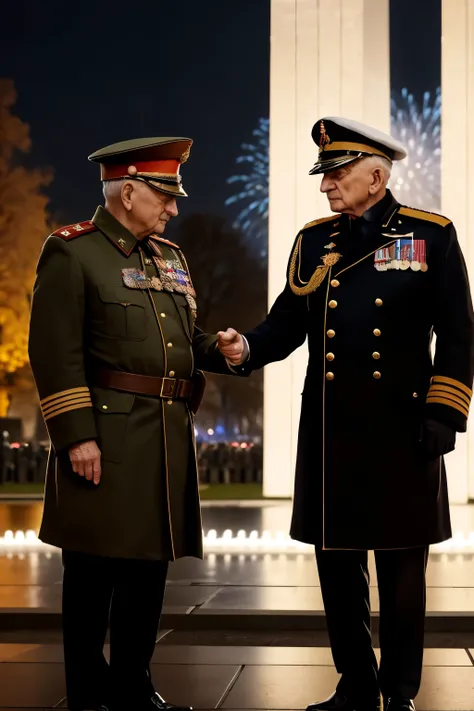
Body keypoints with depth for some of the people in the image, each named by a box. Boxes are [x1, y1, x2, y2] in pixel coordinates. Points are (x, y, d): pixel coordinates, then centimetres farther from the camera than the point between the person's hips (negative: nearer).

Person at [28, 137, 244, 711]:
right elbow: (55, 352, -13)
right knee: (93, 569, 2)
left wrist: (224, 351, 2)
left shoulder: (168, 255, 17)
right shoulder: (71, 253, -6)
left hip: (167, 437, 7)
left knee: (150, 562, 13)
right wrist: (76, 436, -18)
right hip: (106, 435, -7)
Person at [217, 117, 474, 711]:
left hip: (402, 430, -3)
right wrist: (249, 347, -11)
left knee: (401, 568, 6)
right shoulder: (313, 241, 11)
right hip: (329, 432, 4)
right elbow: (288, 322, 10)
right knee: (337, 563, 9)